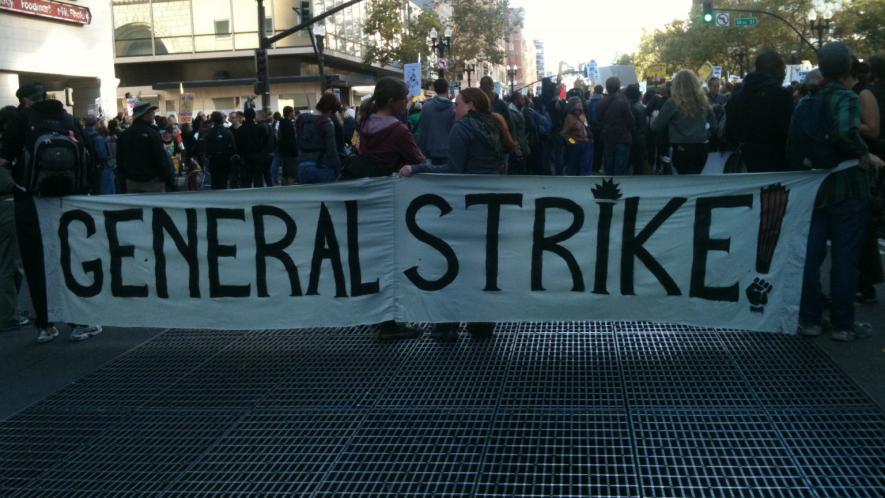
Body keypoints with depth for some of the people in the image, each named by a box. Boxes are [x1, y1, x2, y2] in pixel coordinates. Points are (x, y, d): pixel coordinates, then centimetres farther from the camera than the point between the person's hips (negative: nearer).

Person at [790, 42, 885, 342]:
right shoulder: (847, 98, -11)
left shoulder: (806, 103, 6)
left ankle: (809, 319, 13)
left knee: (811, 254, 9)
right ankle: (843, 325, 6)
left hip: (815, 186, 5)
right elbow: (846, 132, -32)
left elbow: (793, 146, 6)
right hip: (846, 186, -5)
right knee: (845, 257, 1)